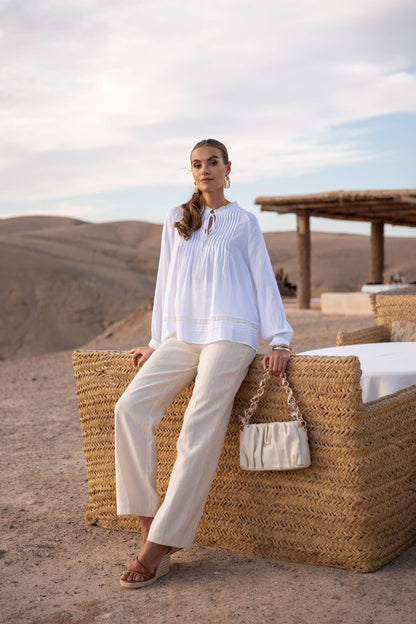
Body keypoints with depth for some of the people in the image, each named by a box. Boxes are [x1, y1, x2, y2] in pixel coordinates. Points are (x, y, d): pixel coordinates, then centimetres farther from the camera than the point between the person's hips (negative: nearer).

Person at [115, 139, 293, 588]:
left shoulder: (243, 221, 11)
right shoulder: (175, 222, 20)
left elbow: (263, 280, 9)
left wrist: (279, 340, 0)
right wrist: (156, 341, 17)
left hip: (229, 333, -4)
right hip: (181, 336, 4)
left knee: (199, 432, -18)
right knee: (131, 407, -19)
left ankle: (159, 547, -15)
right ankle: (147, 518, -14)